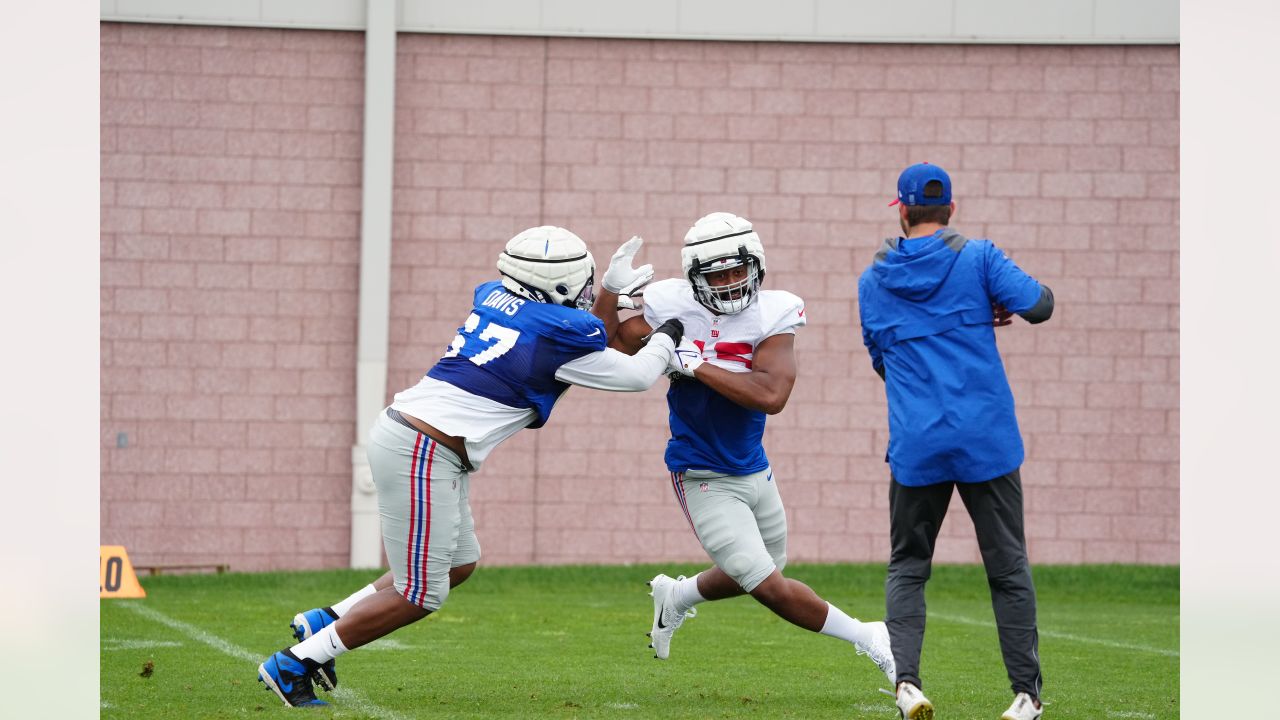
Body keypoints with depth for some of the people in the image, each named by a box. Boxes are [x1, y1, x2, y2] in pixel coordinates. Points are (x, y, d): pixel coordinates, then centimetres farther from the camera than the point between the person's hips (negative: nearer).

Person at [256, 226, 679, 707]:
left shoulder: (495, 296, 13)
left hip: (402, 431, 10)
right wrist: (666, 338, 23)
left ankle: (326, 622, 24)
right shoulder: (561, 333, -10)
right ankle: (295, 664, 3)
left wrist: (612, 290, 28)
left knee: (460, 564, 22)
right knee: (420, 595, -1)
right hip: (423, 455, -10)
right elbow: (635, 376, 5)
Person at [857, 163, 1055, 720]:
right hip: (986, 439, -2)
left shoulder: (873, 280, 8)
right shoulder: (978, 258, -2)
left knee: (907, 565, 12)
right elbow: (1039, 305, -11)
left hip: (914, 445, 2)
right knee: (1008, 566, 7)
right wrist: (1006, 301, 10)